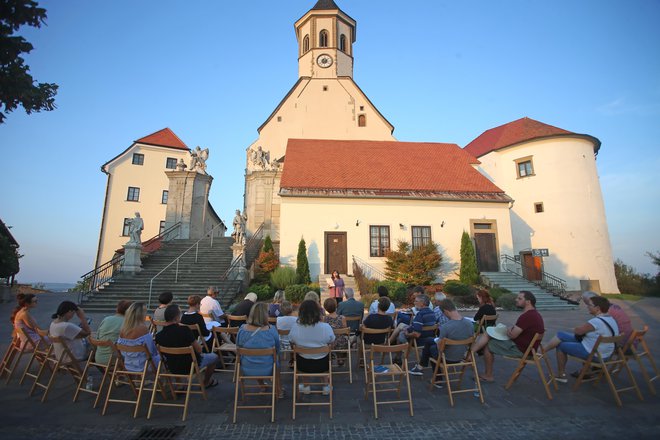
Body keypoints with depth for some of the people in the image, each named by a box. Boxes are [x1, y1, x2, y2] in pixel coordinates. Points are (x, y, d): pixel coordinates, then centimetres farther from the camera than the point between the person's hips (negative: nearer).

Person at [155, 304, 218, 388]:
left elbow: (165, 353, 3)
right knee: (214, 356, 19)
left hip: (172, 368, 6)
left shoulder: (158, 335, -16)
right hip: (189, 366, -5)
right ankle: (206, 383, 37)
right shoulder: (184, 330, -31)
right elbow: (199, 350, -22)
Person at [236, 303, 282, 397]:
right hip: (267, 370, -2)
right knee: (276, 358, 29)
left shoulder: (242, 329, -14)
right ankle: (278, 390, 43)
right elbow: (277, 350, -4)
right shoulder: (271, 329, -19)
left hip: (247, 370, 2)